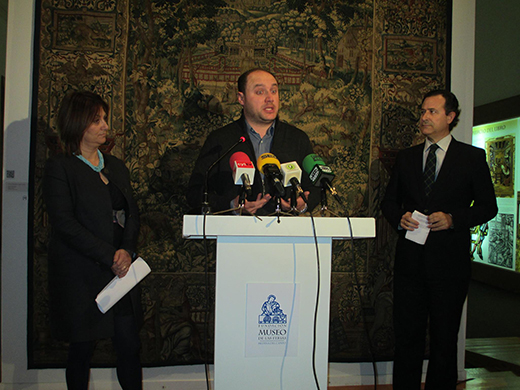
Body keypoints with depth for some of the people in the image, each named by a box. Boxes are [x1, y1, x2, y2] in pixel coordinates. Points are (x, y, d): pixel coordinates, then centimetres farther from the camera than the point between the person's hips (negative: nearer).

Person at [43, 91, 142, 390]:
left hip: (122, 270, 5)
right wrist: (109, 256, -16)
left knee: (130, 346, 5)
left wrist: (127, 250, -7)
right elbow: (65, 224, -12)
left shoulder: (116, 166, 16)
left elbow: (132, 213, 11)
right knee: (82, 350, 6)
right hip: (82, 275, -5)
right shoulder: (60, 167, -3)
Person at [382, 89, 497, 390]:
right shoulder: (407, 157, 12)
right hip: (410, 260, 3)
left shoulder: (472, 157, 3)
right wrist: (400, 217, -6)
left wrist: (452, 219, -13)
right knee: (407, 336, 8)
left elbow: (488, 206, 2)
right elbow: (389, 201, 16)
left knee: (444, 339, 8)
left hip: (450, 261, -2)